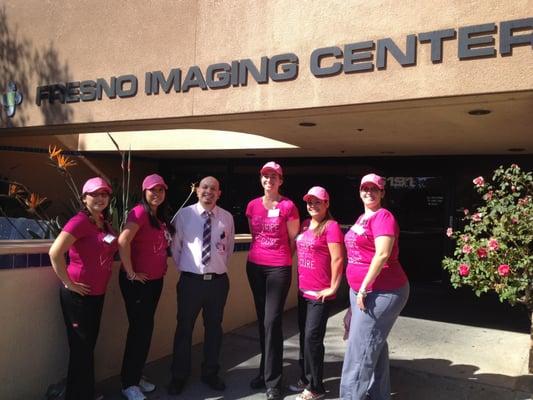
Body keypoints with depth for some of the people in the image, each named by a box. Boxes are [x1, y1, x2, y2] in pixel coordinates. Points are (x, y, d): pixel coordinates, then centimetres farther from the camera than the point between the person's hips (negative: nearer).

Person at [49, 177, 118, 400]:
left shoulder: (105, 224, 8)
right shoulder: (80, 221, -17)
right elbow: (55, 253, -27)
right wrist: (69, 283, -19)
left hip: (97, 294, 8)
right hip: (78, 295, -8)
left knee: (89, 345, 19)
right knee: (81, 348, 4)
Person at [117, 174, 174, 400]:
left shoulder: (161, 217, 10)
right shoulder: (140, 212, -16)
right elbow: (123, 241, -28)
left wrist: (163, 267, 8)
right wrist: (130, 272, -21)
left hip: (155, 280, 8)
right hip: (137, 281, -8)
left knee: (146, 328, 15)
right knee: (139, 329, 0)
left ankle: (136, 377, 30)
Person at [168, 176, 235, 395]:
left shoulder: (227, 218, 1)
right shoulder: (183, 214, -4)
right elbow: (175, 245, 4)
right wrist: (183, 268, 7)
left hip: (218, 280, 2)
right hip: (190, 279, -2)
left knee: (214, 327, 14)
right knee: (184, 328, 8)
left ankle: (210, 373, 33)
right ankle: (179, 376, 26)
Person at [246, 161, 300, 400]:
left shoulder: (288, 206, -9)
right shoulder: (252, 206, 5)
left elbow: (294, 239, 1)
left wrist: (279, 256, 8)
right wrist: (261, 253, 12)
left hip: (279, 268, -5)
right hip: (254, 266, 5)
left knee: (272, 322, -6)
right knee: (262, 320, 14)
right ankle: (266, 371, 29)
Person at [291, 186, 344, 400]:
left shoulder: (331, 226, -14)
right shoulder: (305, 225, 10)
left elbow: (337, 259, -17)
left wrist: (333, 287, -14)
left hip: (320, 293, -8)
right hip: (303, 290, 8)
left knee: (312, 338, -3)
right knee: (304, 336, 15)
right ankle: (305, 379, 30)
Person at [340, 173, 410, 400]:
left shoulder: (383, 216, -13)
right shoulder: (362, 218, 16)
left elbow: (382, 255, -23)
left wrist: (364, 288, -22)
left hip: (382, 292, -9)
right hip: (361, 290, 9)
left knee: (360, 349, -7)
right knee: (374, 345, 17)